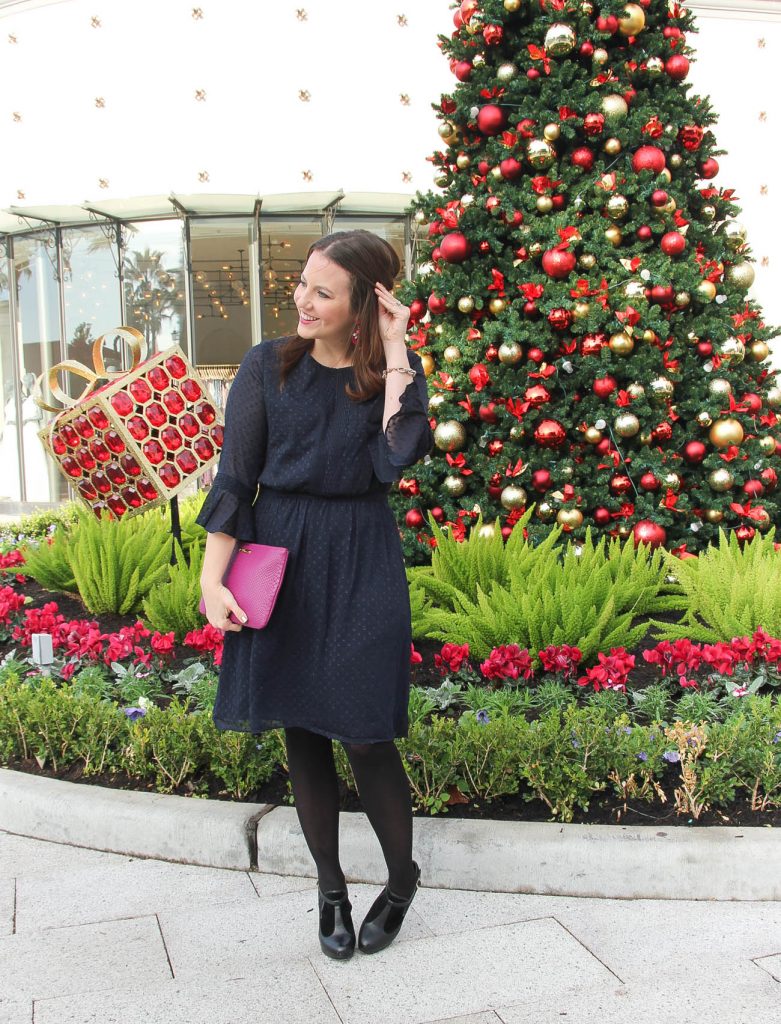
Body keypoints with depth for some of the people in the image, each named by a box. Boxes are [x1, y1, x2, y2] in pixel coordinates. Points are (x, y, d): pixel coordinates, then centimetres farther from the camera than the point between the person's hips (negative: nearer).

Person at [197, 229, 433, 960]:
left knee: (362, 732, -3)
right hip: (280, 557, 2)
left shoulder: (396, 373, 1)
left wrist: (395, 354, -13)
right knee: (301, 728, 8)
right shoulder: (268, 366, 1)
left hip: (361, 565, -1)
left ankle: (402, 877, 23)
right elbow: (234, 476, -1)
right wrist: (211, 579, -8)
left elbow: (396, 459, -17)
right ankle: (330, 887, 27)